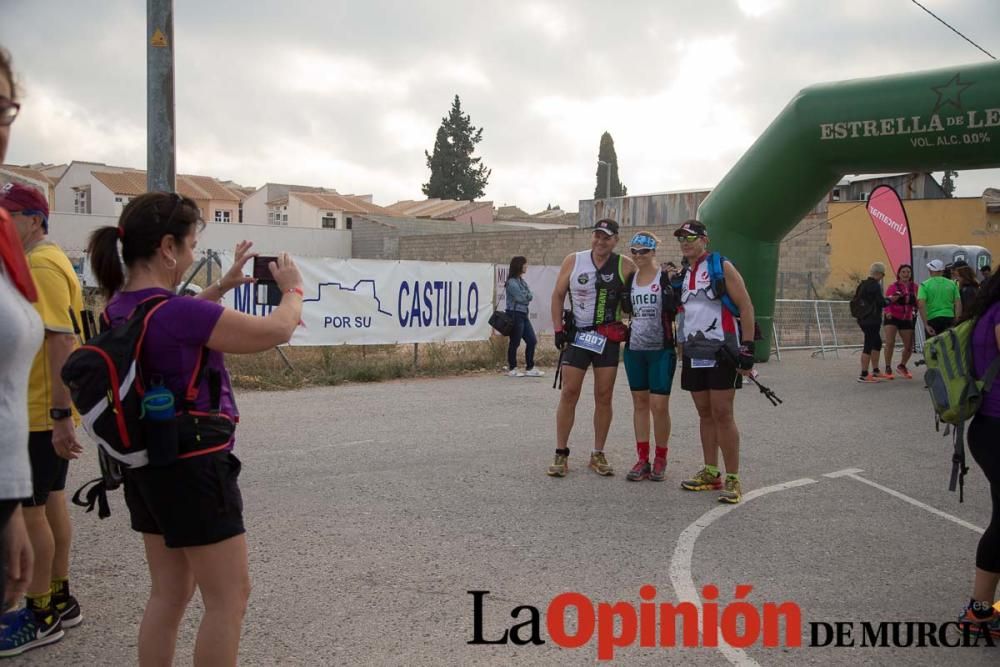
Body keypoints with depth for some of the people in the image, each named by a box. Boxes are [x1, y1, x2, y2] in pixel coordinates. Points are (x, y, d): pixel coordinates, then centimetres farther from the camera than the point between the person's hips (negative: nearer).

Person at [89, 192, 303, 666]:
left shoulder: (121, 307, 1)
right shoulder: (179, 312, -25)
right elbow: (276, 331, -17)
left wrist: (222, 286, 20)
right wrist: (293, 289, 1)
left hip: (147, 466, 9)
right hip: (192, 469, -9)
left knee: (169, 593, 18)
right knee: (229, 597, 5)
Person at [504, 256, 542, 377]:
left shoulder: (522, 281, 15)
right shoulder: (512, 282, -13)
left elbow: (530, 296, 9)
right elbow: (520, 298, -16)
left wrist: (525, 295, -9)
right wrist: (527, 296, 2)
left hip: (523, 314, 9)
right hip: (515, 314, -9)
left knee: (532, 340, 6)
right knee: (515, 342, 0)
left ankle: (530, 368, 13)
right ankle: (512, 369, 11)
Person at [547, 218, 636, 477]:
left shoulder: (625, 266, -2)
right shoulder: (573, 261, 0)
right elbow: (558, 295, 6)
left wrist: (630, 329, -4)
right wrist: (558, 330, -1)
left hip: (609, 339, 0)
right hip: (576, 335, 0)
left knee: (604, 396, 4)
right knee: (569, 393, -3)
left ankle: (598, 455, 15)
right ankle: (561, 454, 4)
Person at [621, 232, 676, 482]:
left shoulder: (667, 278, -5)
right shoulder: (629, 279, 9)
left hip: (661, 350, -5)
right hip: (634, 349, 5)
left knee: (659, 405, -5)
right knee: (640, 403, 8)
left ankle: (660, 460, 10)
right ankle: (643, 459, 14)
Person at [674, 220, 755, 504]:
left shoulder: (721, 267, -6)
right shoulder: (684, 275, 15)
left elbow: (745, 306, -9)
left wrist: (747, 348, -15)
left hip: (722, 353, -7)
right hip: (694, 354, 7)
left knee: (722, 414, -8)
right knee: (704, 414, 10)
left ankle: (733, 480, -3)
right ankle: (711, 473, 19)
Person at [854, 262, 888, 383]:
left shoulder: (862, 285, 12)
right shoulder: (874, 285, -15)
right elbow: (882, 302, -17)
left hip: (863, 319, 10)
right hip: (872, 320, -10)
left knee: (877, 343, 19)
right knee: (869, 346, -7)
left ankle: (875, 371, 24)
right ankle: (864, 375, -6)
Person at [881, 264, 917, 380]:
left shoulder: (914, 287, 3)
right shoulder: (893, 287, -6)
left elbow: (917, 303, 7)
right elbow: (886, 302, -11)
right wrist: (888, 311, -29)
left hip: (907, 319, 4)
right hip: (893, 318, -4)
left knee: (909, 346, 7)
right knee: (890, 343, -17)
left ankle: (902, 366, 32)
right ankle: (888, 369, -4)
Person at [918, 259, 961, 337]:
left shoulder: (925, 285, -2)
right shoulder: (952, 284, 7)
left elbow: (921, 305, -12)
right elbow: (958, 304, 3)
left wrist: (926, 325, -12)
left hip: (932, 319, -3)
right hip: (949, 319, 3)